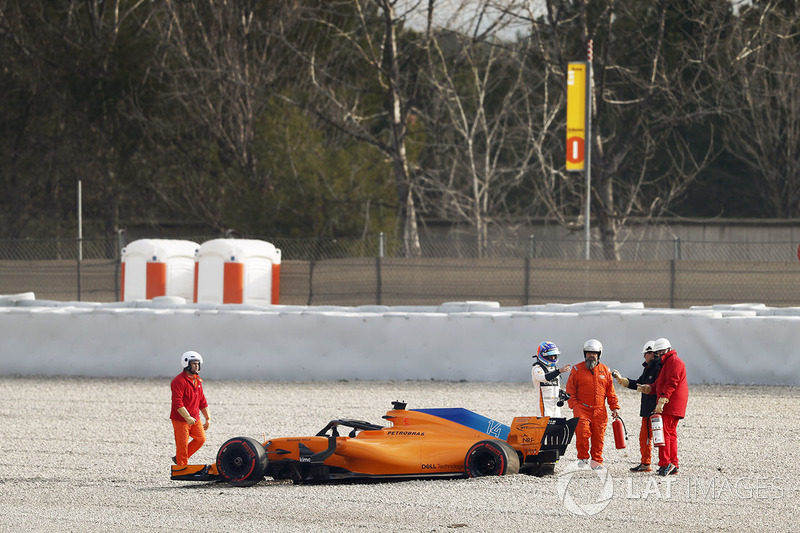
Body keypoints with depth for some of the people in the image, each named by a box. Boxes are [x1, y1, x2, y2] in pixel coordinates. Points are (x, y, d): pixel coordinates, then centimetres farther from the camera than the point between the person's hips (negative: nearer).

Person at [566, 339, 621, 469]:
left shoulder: (605, 370, 11)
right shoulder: (577, 369, 4)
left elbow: (611, 392, 16)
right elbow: (570, 391, 4)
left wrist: (615, 407, 8)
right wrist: (575, 406, -7)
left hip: (600, 411, 2)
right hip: (582, 409, -2)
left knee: (598, 437, 1)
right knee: (582, 433, -16)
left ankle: (596, 461, 11)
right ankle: (583, 458, 0)